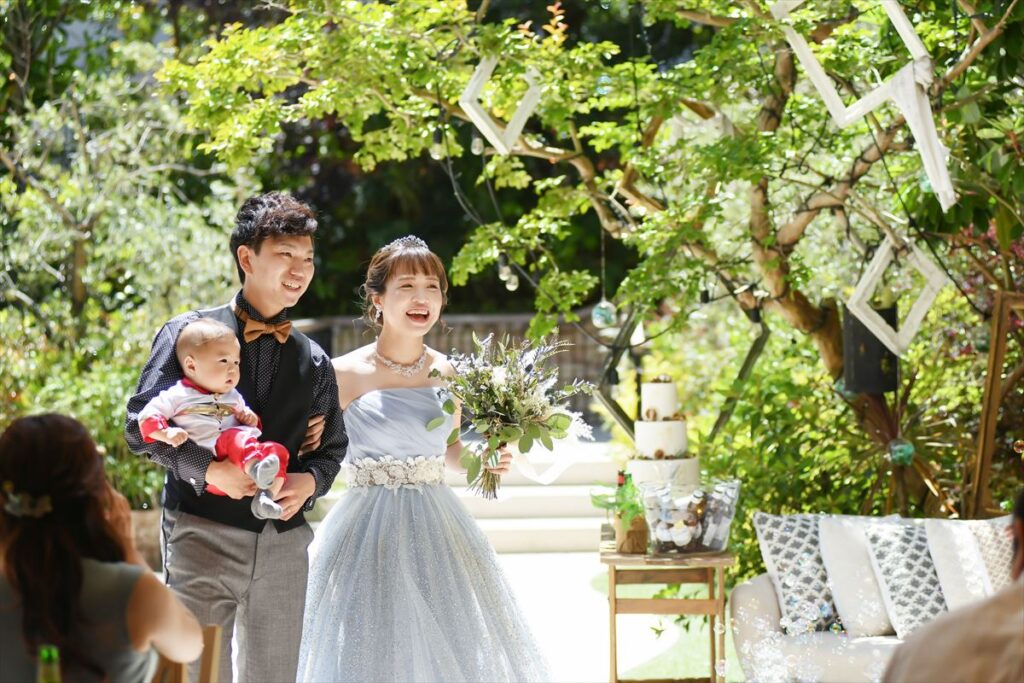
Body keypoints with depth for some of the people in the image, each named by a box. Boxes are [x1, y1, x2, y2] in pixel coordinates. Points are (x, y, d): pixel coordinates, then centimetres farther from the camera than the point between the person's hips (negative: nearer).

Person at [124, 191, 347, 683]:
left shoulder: (313, 362, 13)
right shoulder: (190, 333, -1)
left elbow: (331, 448, 19)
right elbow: (141, 426, -5)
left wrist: (310, 481, -4)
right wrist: (209, 469, -18)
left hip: (284, 543, 4)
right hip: (203, 532, -4)